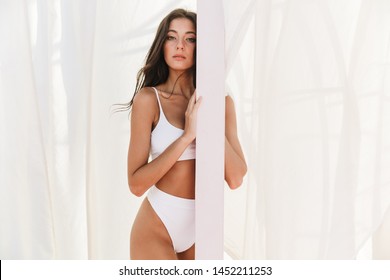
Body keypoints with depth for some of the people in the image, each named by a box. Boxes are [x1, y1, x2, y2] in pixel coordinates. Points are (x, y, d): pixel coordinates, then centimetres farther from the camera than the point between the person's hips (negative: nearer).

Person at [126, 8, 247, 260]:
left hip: (202, 227, 4)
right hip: (156, 227, -4)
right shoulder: (148, 98, -10)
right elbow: (136, 183, -16)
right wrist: (187, 135, -22)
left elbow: (235, 178, -9)